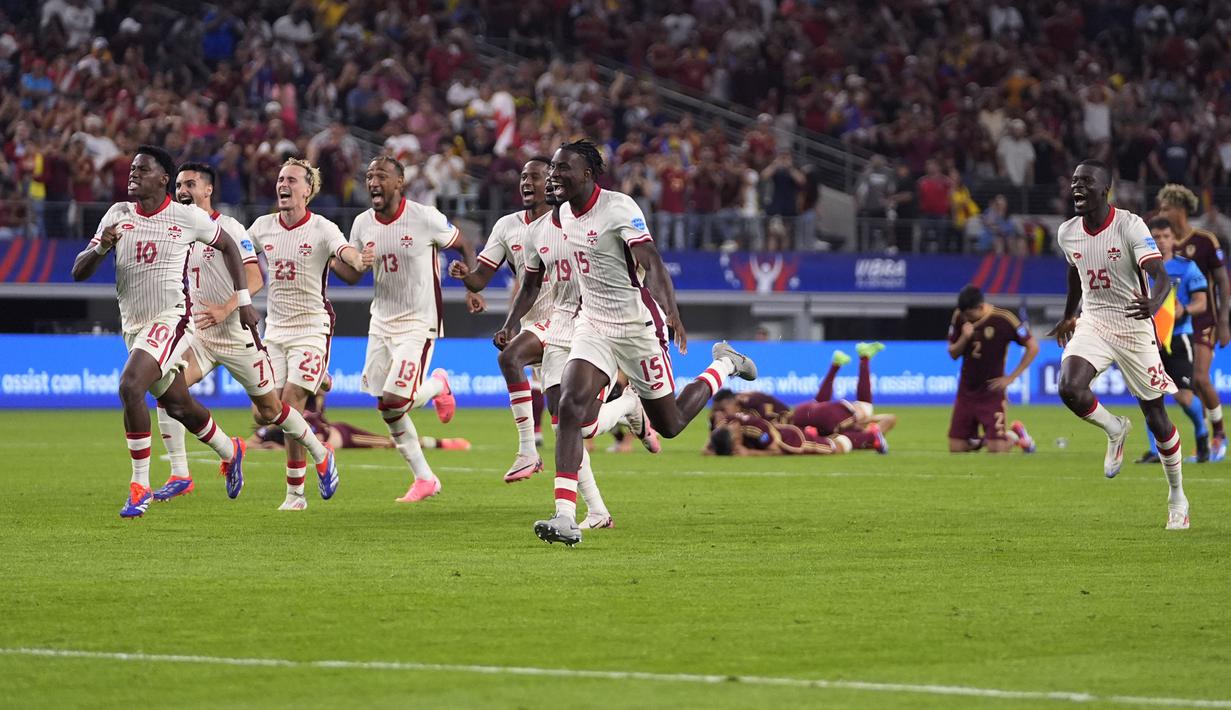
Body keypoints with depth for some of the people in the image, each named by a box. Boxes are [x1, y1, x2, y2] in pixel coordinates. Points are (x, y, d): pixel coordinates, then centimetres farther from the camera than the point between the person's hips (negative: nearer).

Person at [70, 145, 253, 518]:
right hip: (134, 326, 6)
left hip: (171, 319, -6)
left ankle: (140, 486, -19)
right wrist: (101, 248, -20)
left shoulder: (187, 217, -7)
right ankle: (230, 452, 45)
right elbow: (79, 272, 2)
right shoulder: (118, 215, 4)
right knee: (180, 407, 17)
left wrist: (243, 300, 8)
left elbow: (228, 246, 10)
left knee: (130, 387, -26)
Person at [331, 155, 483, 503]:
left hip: (419, 322, -6)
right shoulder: (363, 224, 1)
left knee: (396, 401, -17)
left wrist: (473, 289, -8)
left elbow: (464, 246, 0)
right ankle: (424, 478, 16)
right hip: (382, 321, 6)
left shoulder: (425, 218, -15)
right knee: (387, 409, 3)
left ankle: (437, 385, 17)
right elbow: (352, 275, 9)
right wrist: (330, 260, -11)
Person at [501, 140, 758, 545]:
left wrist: (672, 313, -46)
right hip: (592, 326, 6)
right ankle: (565, 519, -21)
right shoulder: (564, 213, 4)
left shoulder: (619, 208, -19)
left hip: (637, 325, -6)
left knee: (670, 425, 7)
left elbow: (651, 262, -30)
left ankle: (724, 365, 36)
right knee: (570, 407, -17)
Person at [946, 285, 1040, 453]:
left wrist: (1011, 378, -10)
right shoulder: (959, 317, -3)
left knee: (996, 449, -11)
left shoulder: (1003, 319, -16)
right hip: (966, 391, 4)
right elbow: (953, 353, 4)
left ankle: (1016, 434, 22)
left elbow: (1032, 347, -9)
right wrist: (964, 338, -17)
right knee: (955, 449, -1)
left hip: (992, 393, -4)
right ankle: (979, 440, 29)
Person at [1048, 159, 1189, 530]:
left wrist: (1152, 304, -49)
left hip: (1134, 329, -3)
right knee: (1070, 388, -25)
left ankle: (1177, 497, 22)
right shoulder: (1067, 233, -1)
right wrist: (1068, 316, 33)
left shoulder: (1130, 226, -18)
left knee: (1156, 417, 3)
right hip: (1092, 324, 4)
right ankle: (1115, 430, 6)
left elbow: (1162, 277, -27)